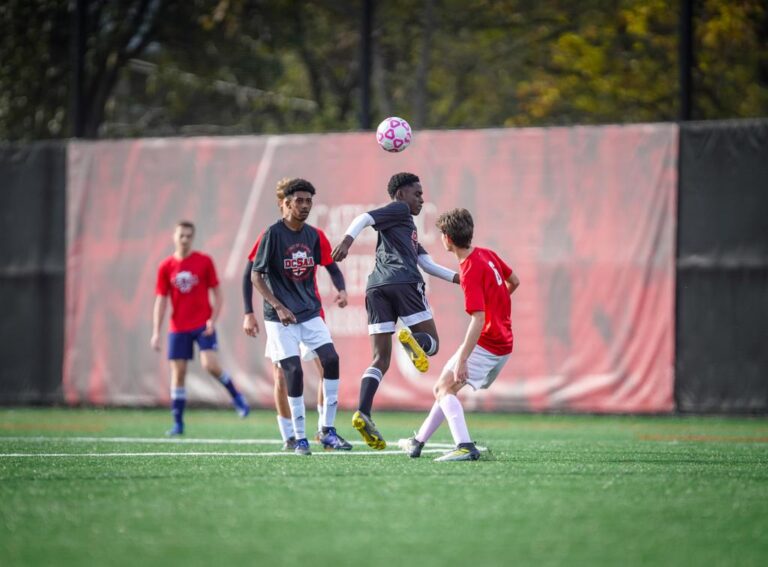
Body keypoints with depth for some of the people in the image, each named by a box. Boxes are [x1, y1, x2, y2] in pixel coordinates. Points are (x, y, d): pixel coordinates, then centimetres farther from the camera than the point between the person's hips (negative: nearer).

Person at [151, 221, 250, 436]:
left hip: (203, 325, -2)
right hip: (178, 328, 2)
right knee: (178, 372, 1)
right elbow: (161, 301, 6)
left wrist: (213, 320, -10)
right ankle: (178, 423, 8)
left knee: (210, 365, -20)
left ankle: (236, 396, 5)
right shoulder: (166, 267, 4)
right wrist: (156, 332, 0)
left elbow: (216, 293, 2)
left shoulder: (204, 262, -1)